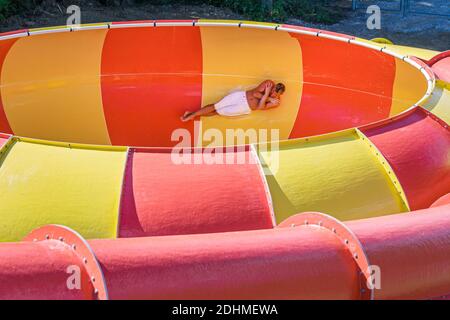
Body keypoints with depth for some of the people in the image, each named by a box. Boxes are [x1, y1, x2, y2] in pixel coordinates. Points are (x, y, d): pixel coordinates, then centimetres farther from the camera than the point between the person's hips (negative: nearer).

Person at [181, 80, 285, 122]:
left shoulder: (276, 102, -11)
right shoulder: (269, 83, -9)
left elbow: (260, 107, -20)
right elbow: (255, 93, -11)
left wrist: (266, 95, -28)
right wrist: (267, 97, -18)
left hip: (245, 108, 0)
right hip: (241, 95, 0)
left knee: (219, 112, 1)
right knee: (215, 107, -5)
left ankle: (193, 115, 12)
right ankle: (193, 114, 8)